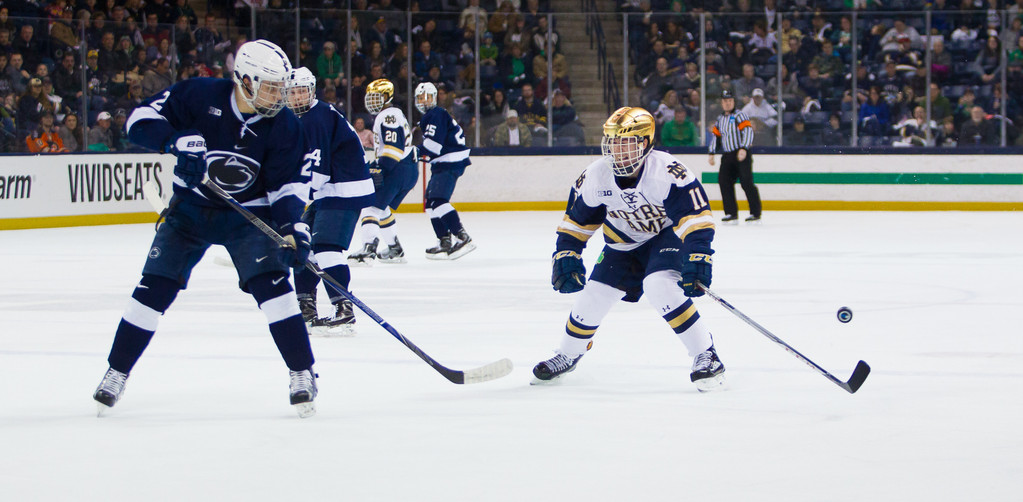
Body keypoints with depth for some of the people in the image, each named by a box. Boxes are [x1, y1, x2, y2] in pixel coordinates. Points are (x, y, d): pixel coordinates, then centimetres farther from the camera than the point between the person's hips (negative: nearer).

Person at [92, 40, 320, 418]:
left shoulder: (284, 125, -12)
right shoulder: (200, 96, -17)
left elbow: (287, 183, -9)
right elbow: (142, 118, -14)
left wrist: (292, 225, -24)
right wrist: (177, 141, -31)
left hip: (248, 215, 0)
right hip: (190, 210, 0)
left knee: (271, 283, -19)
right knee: (154, 288, -3)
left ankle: (302, 374, -11)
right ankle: (117, 373, 12)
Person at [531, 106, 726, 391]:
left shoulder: (666, 171, -31)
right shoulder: (596, 176, -15)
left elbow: (696, 216, -31)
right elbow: (577, 221, 0)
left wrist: (697, 258, -40)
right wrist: (566, 256, -6)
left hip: (668, 234, -5)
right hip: (624, 243, 5)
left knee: (660, 287, -30)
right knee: (594, 295, 1)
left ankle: (705, 354, -22)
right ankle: (568, 355, 28)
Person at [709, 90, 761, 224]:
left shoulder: (739, 116, -6)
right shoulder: (720, 118, 17)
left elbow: (748, 131, -17)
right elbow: (715, 135, 24)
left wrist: (743, 148, -29)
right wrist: (712, 153, 17)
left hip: (741, 154, -7)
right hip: (727, 156, 7)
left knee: (746, 182, -11)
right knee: (724, 182, -4)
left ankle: (755, 213, -6)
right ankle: (731, 214, 1)